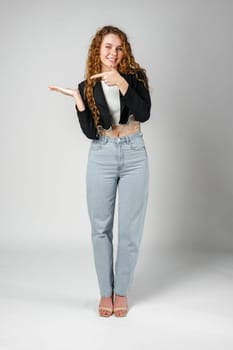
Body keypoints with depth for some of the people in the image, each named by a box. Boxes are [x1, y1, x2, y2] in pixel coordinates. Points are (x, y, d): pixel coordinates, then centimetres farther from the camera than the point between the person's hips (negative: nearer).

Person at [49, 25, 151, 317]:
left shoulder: (135, 76, 2)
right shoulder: (87, 87, 4)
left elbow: (144, 114, -14)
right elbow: (90, 132, -4)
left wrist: (122, 83, -23)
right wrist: (77, 98, -13)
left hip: (134, 155, -1)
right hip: (101, 157, 1)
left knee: (130, 229, 2)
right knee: (100, 228, 5)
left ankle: (122, 291, 18)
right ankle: (105, 292, 20)